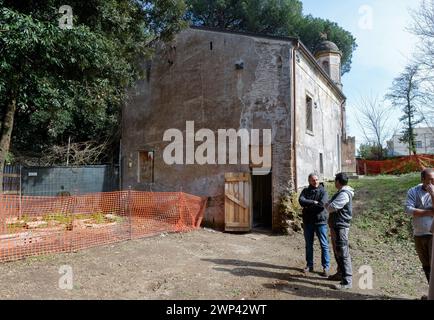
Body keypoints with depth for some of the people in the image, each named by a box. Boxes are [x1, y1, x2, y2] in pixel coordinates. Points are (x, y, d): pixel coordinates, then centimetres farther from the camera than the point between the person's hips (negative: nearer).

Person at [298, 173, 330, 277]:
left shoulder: (323, 191, -4)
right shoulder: (305, 191, 7)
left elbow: (322, 204, -20)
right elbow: (301, 200, -11)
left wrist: (308, 206, -11)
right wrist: (313, 202, -20)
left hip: (320, 221, -4)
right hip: (308, 222, 4)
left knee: (324, 245, 0)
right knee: (309, 245, 12)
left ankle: (326, 267, 10)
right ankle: (309, 265, 25)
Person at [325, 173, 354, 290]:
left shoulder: (344, 194, -19)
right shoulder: (341, 193, 15)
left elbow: (331, 207, -23)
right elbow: (333, 206, 19)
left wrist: (327, 205, -4)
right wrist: (329, 204, 0)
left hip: (341, 227, -11)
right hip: (335, 227, 11)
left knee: (343, 254, -7)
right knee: (337, 252, 20)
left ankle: (347, 281, -2)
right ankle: (340, 273, 34)